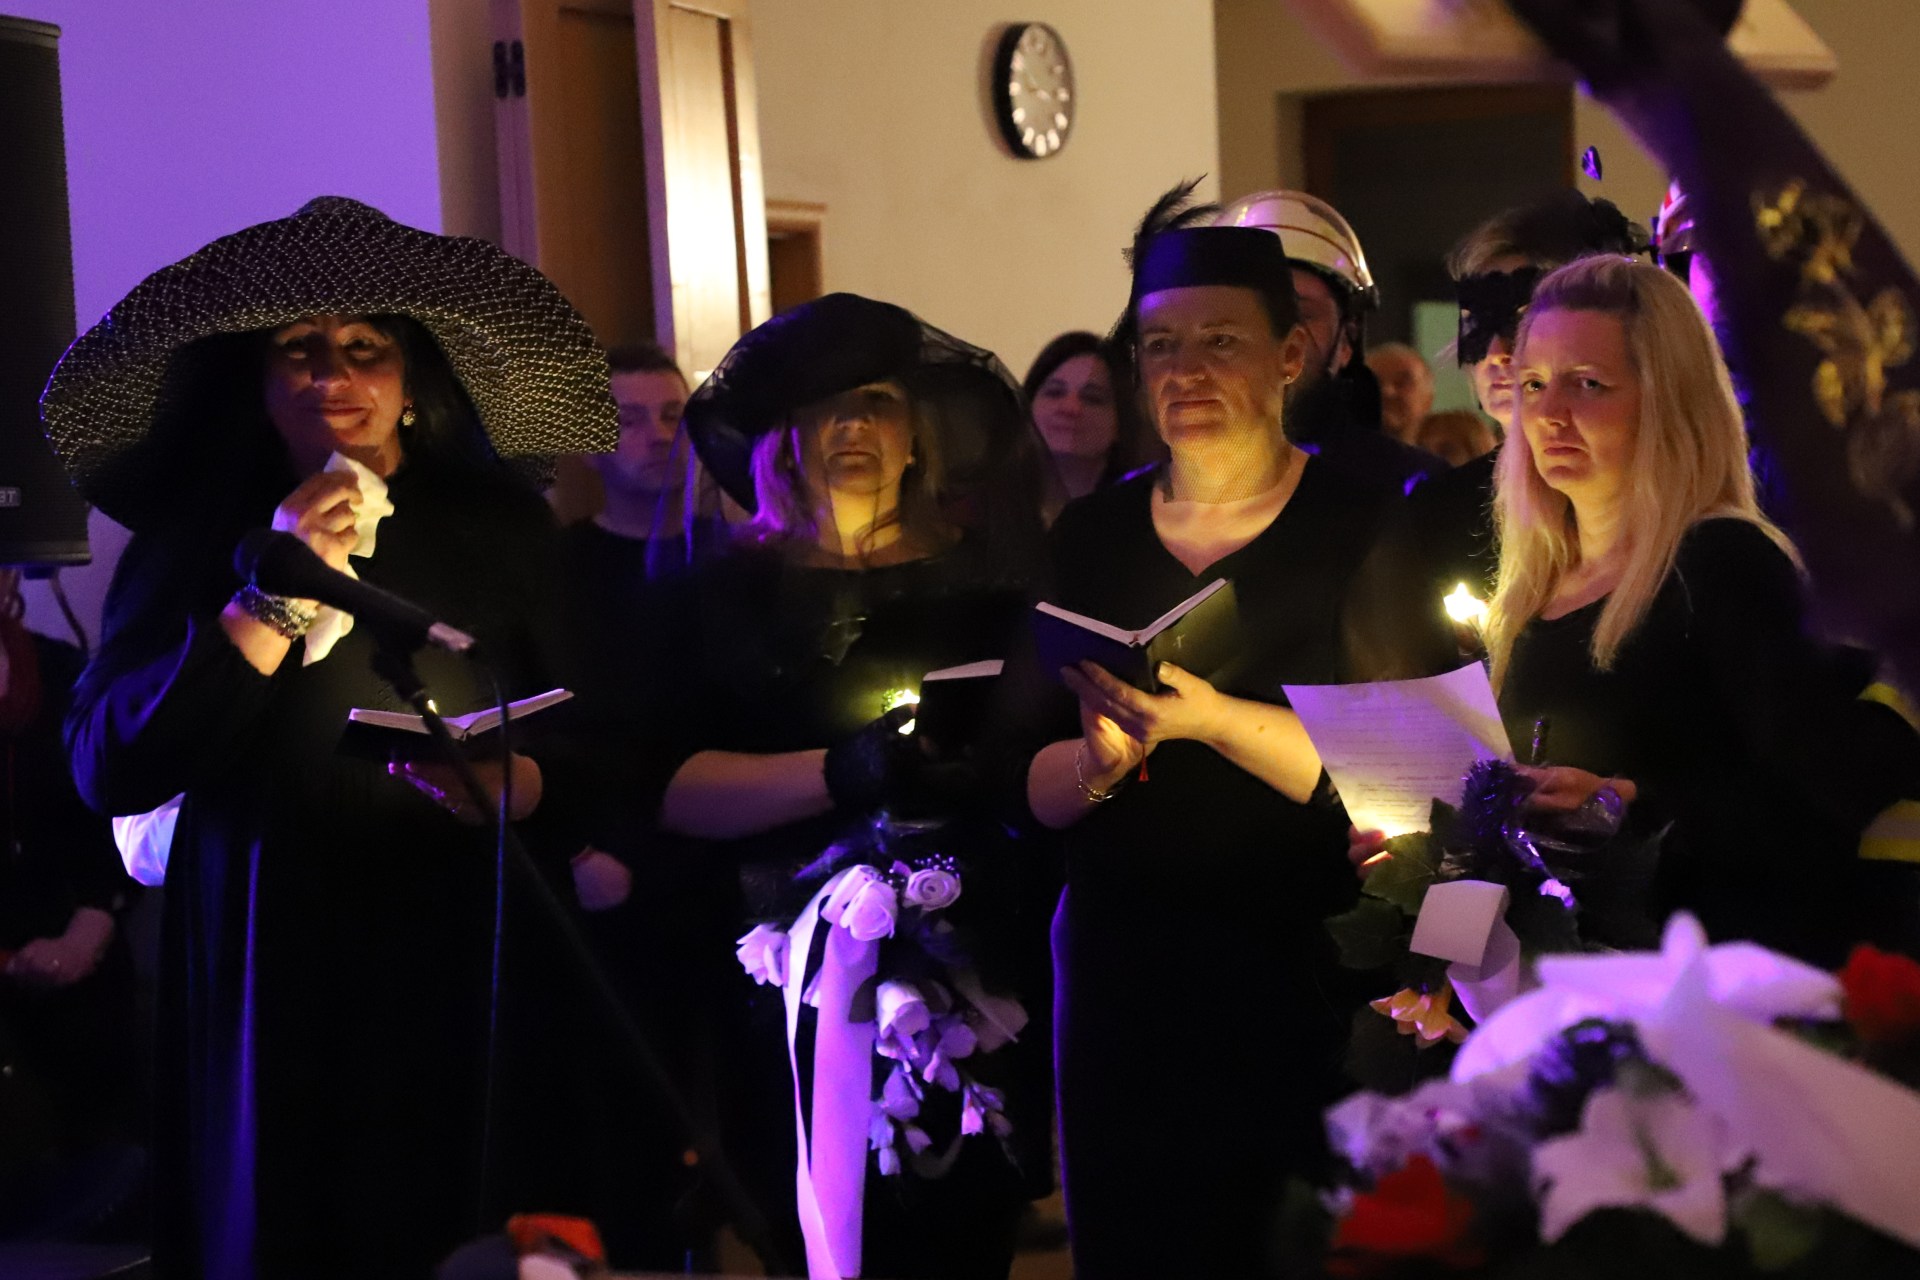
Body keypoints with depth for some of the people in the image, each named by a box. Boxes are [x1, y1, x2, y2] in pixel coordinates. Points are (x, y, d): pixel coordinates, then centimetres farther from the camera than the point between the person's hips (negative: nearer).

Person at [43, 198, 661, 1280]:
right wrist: (269, 602, -12)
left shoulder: (504, 523, 8)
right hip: (281, 984, -1)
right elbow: (110, 769, -8)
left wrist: (519, 782, -15)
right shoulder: (191, 540, 4)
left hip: (481, 978, 1)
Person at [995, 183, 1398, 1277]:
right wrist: (1101, 758, -14)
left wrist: (1210, 719, -24)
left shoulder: (1368, 525, -4)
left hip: (1315, 982, -3)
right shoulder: (1089, 538, 8)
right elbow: (1026, 787, 7)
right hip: (1129, 986, 3)